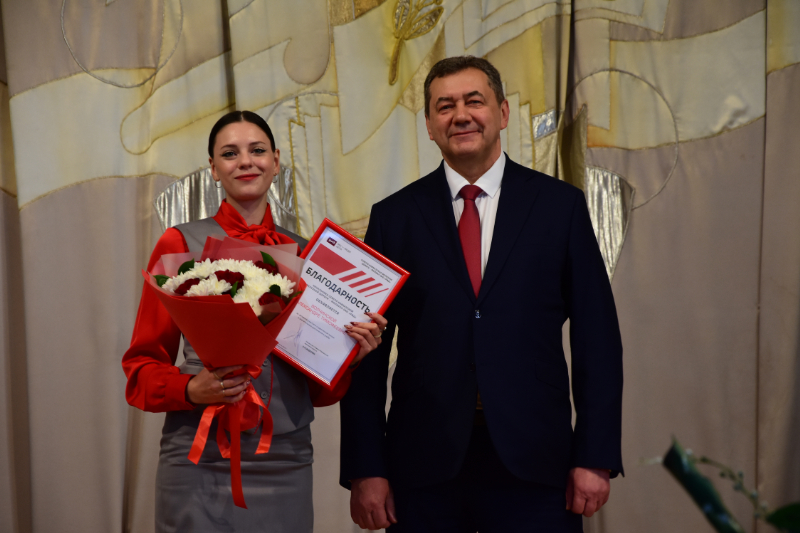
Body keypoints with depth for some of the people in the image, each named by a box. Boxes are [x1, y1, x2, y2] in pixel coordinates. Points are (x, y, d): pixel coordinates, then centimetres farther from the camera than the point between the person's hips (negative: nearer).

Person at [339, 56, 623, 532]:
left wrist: (596, 457, -3)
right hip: (425, 471, 1)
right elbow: (369, 352, 4)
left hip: (533, 467, 0)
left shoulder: (560, 206, 5)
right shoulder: (395, 217, 6)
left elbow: (597, 339, 3)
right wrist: (365, 470, -2)